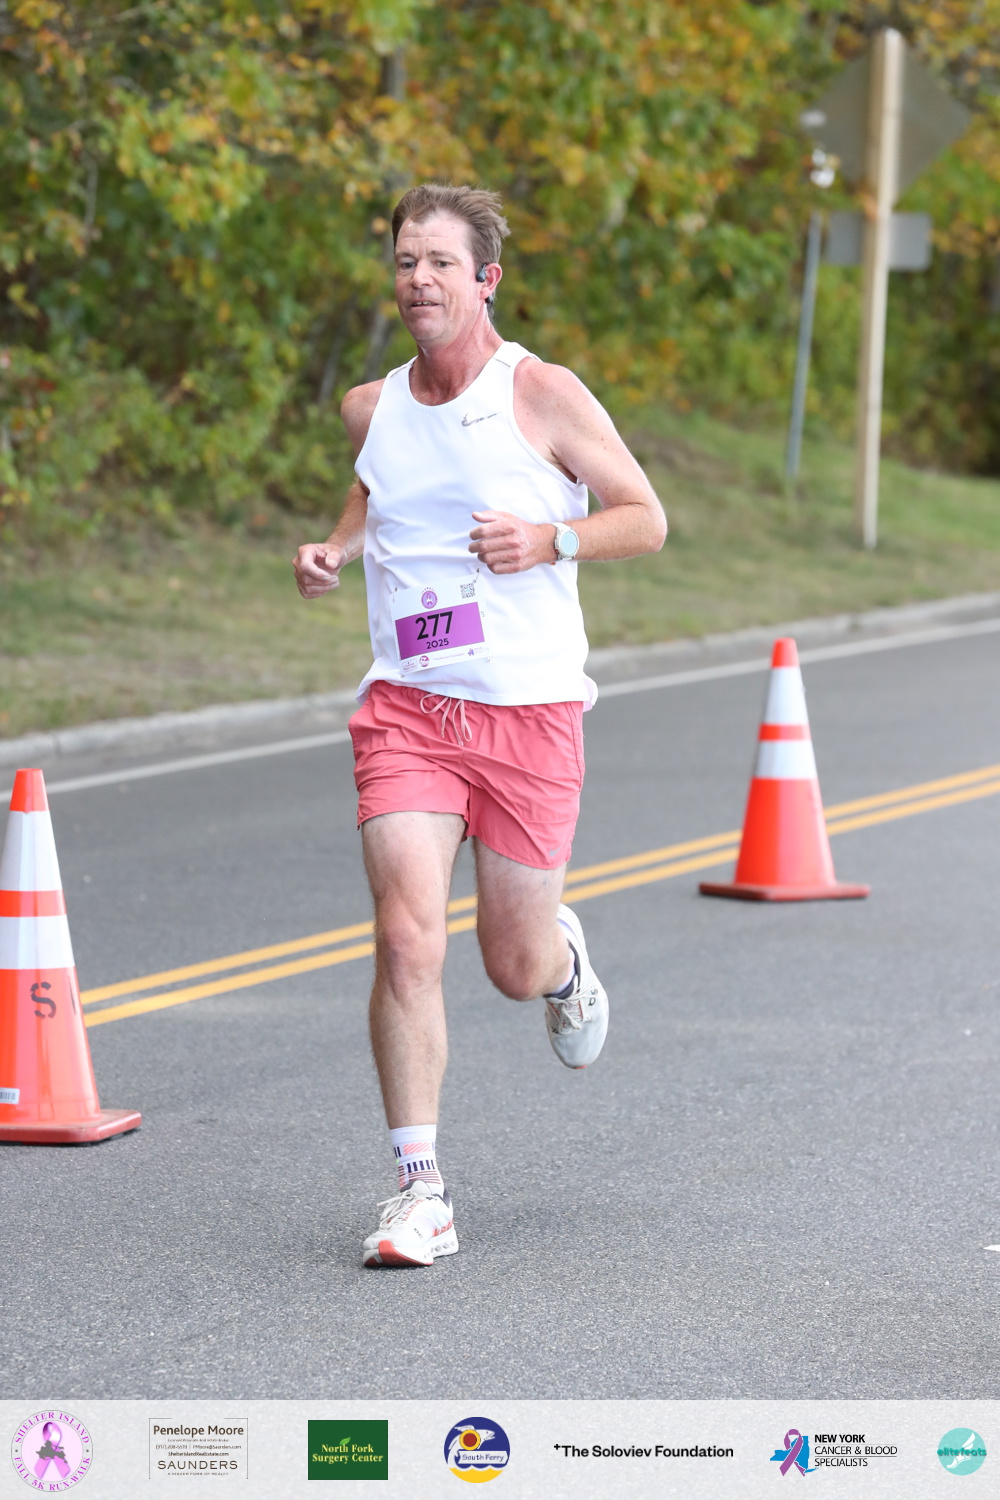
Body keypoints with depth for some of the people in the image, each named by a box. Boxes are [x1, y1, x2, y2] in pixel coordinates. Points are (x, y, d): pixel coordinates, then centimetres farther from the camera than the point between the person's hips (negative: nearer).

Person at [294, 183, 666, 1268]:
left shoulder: (543, 396, -5)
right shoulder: (371, 408, 7)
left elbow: (646, 520, 0)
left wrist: (548, 540, -18)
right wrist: (332, 552, 6)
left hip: (529, 710, -2)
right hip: (405, 709, 2)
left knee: (516, 968, 6)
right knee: (407, 942, -14)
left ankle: (564, 959, 46)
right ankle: (419, 1192, -9)